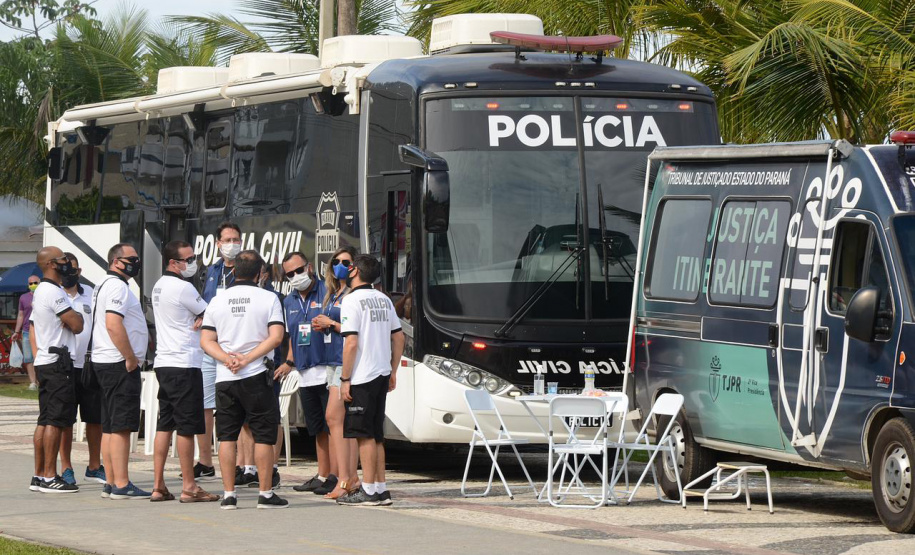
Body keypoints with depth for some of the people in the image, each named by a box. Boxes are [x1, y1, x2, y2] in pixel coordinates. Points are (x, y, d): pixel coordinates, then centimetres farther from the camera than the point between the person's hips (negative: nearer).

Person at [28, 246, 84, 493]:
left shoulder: (39, 292, 18)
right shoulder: (54, 292, -14)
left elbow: (32, 335, 21)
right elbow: (76, 325, -16)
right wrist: (78, 315, 5)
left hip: (44, 363, 10)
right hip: (58, 363, -10)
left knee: (45, 420, 10)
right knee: (56, 420, -10)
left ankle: (39, 477, 12)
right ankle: (49, 477, -11)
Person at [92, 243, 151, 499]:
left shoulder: (105, 286, 20)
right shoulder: (118, 287, -13)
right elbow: (113, 325, -25)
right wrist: (131, 358, -19)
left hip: (105, 363, 11)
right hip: (120, 364, -11)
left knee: (110, 427, 11)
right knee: (121, 426, -11)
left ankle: (111, 483, 13)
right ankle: (121, 485, -13)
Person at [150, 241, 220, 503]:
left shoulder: (159, 286, 15)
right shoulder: (182, 287, -14)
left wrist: (199, 318, -4)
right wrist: (202, 318, 13)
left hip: (163, 362, 9)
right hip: (184, 365, -9)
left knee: (164, 425, 9)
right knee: (187, 427, -5)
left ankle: (158, 486, 9)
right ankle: (188, 487, -3)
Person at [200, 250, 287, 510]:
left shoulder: (218, 300, 7)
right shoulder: (268, 298, -3)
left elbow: (206, 340, 2)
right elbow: (276, 337, -12)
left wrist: (228, 359, -9)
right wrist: (247, 359, -13)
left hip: (225, 378, 3)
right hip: (256, 376, -3)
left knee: (227, 436, 8)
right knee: (263, 436, 4)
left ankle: (229, 494, 6)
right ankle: (265, 493, 4)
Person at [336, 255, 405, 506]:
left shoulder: (351, 301, -11)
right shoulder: (384, 299, 12)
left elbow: (351, 343, -18)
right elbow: (399, 337, 15)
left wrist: (345, 379, -13)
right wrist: (393, 372, 20)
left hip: (362, 377, -8)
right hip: (382, 373, 8)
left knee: (365, 435, -5)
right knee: (375, 434, 13)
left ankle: (368, 491, -4)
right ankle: (380, 489, 14)